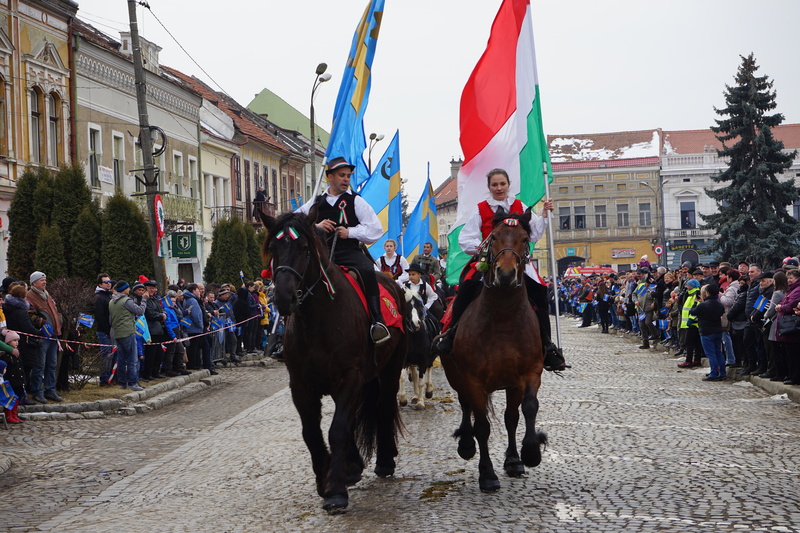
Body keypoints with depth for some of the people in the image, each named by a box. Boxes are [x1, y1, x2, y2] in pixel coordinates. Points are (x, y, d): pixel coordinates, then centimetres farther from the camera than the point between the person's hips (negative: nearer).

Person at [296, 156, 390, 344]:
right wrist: (316, 226, -3)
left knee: (367, 270, -33)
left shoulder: (356, 201, 12)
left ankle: (377, 321, -29)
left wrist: (350, 232, -9)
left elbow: (375, 229, 4)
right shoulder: (315, 203, 18)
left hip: (349, 252, -2)